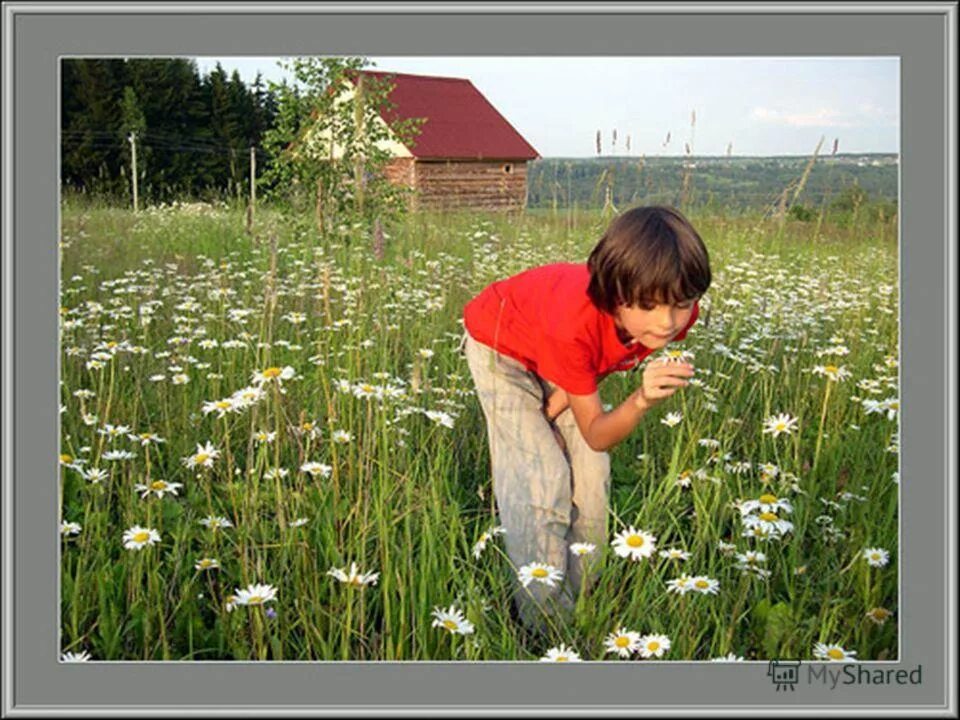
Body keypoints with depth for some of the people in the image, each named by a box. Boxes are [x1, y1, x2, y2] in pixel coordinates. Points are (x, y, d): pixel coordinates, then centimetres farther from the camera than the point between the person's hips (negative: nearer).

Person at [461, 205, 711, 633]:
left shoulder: (679, 313, -29)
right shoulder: (575, 319, -44)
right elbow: (595, 434, -32)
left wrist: (556, 403, -21)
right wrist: (642, 400, -51)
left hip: (559, 356, 5)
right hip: (501, 344, -5)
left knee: (591, 476, -1)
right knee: (543, 478, -13)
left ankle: (580, 603, 14)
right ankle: (542, 620, 0)